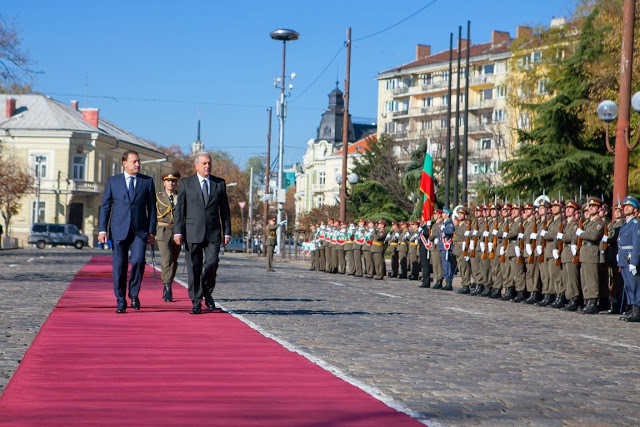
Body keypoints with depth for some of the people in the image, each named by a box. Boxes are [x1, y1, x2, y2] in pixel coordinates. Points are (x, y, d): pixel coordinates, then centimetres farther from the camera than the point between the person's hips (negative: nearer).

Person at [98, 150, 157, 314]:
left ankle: (134, 293, 6)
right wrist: (102, 229, -2)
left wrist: (152, 231, 2)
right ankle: (120, 302, 10)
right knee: (119, 266, 0)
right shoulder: (113, 181, 8)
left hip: (140, 230, 0)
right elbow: (105, 206, 7)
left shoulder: (147, 181, 9)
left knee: (138, 260, -17)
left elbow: (152, 207, 8)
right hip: (119, 230, 0)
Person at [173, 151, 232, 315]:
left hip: (213, 233, 1)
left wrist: (227, 232, 6)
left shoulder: (220, 183, 10)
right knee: (194, 268, 0)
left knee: (211, 263, -11)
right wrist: (178, 231, -5)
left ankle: (207, 292, 16)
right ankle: (196, 302, 7)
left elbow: (224, 209, 11)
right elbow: (179, 209, 3)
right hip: (192, 233, -1)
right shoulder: (186, 183, 6)